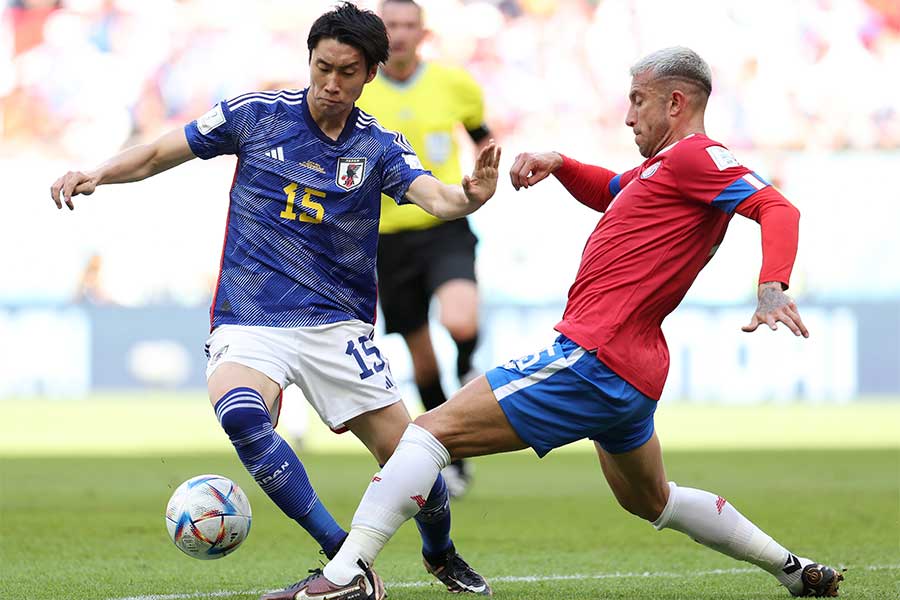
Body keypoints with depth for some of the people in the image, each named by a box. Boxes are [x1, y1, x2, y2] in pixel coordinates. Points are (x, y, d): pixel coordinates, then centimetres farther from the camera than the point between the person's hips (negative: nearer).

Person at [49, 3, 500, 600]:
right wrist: (99, 173, -12)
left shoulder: (380, 147, 2)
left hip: (337, 324, 1)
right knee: (239, 411, -33)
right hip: (248, 322, -1)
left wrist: (469, 197, -38)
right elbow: (157, 156, 7)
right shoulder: (256, 114, 0)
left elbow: (436, 197, -15)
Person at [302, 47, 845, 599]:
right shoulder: (666, 164, 20)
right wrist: (559, 164, 18)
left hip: (593, 357, -11)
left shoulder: (693, 155, -9)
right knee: (651, 501, 32)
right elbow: (611, 193, 38)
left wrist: (773, 288, -39)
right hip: (635, 370, 11)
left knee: (435, 430, -15)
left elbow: (778, 208, -22)